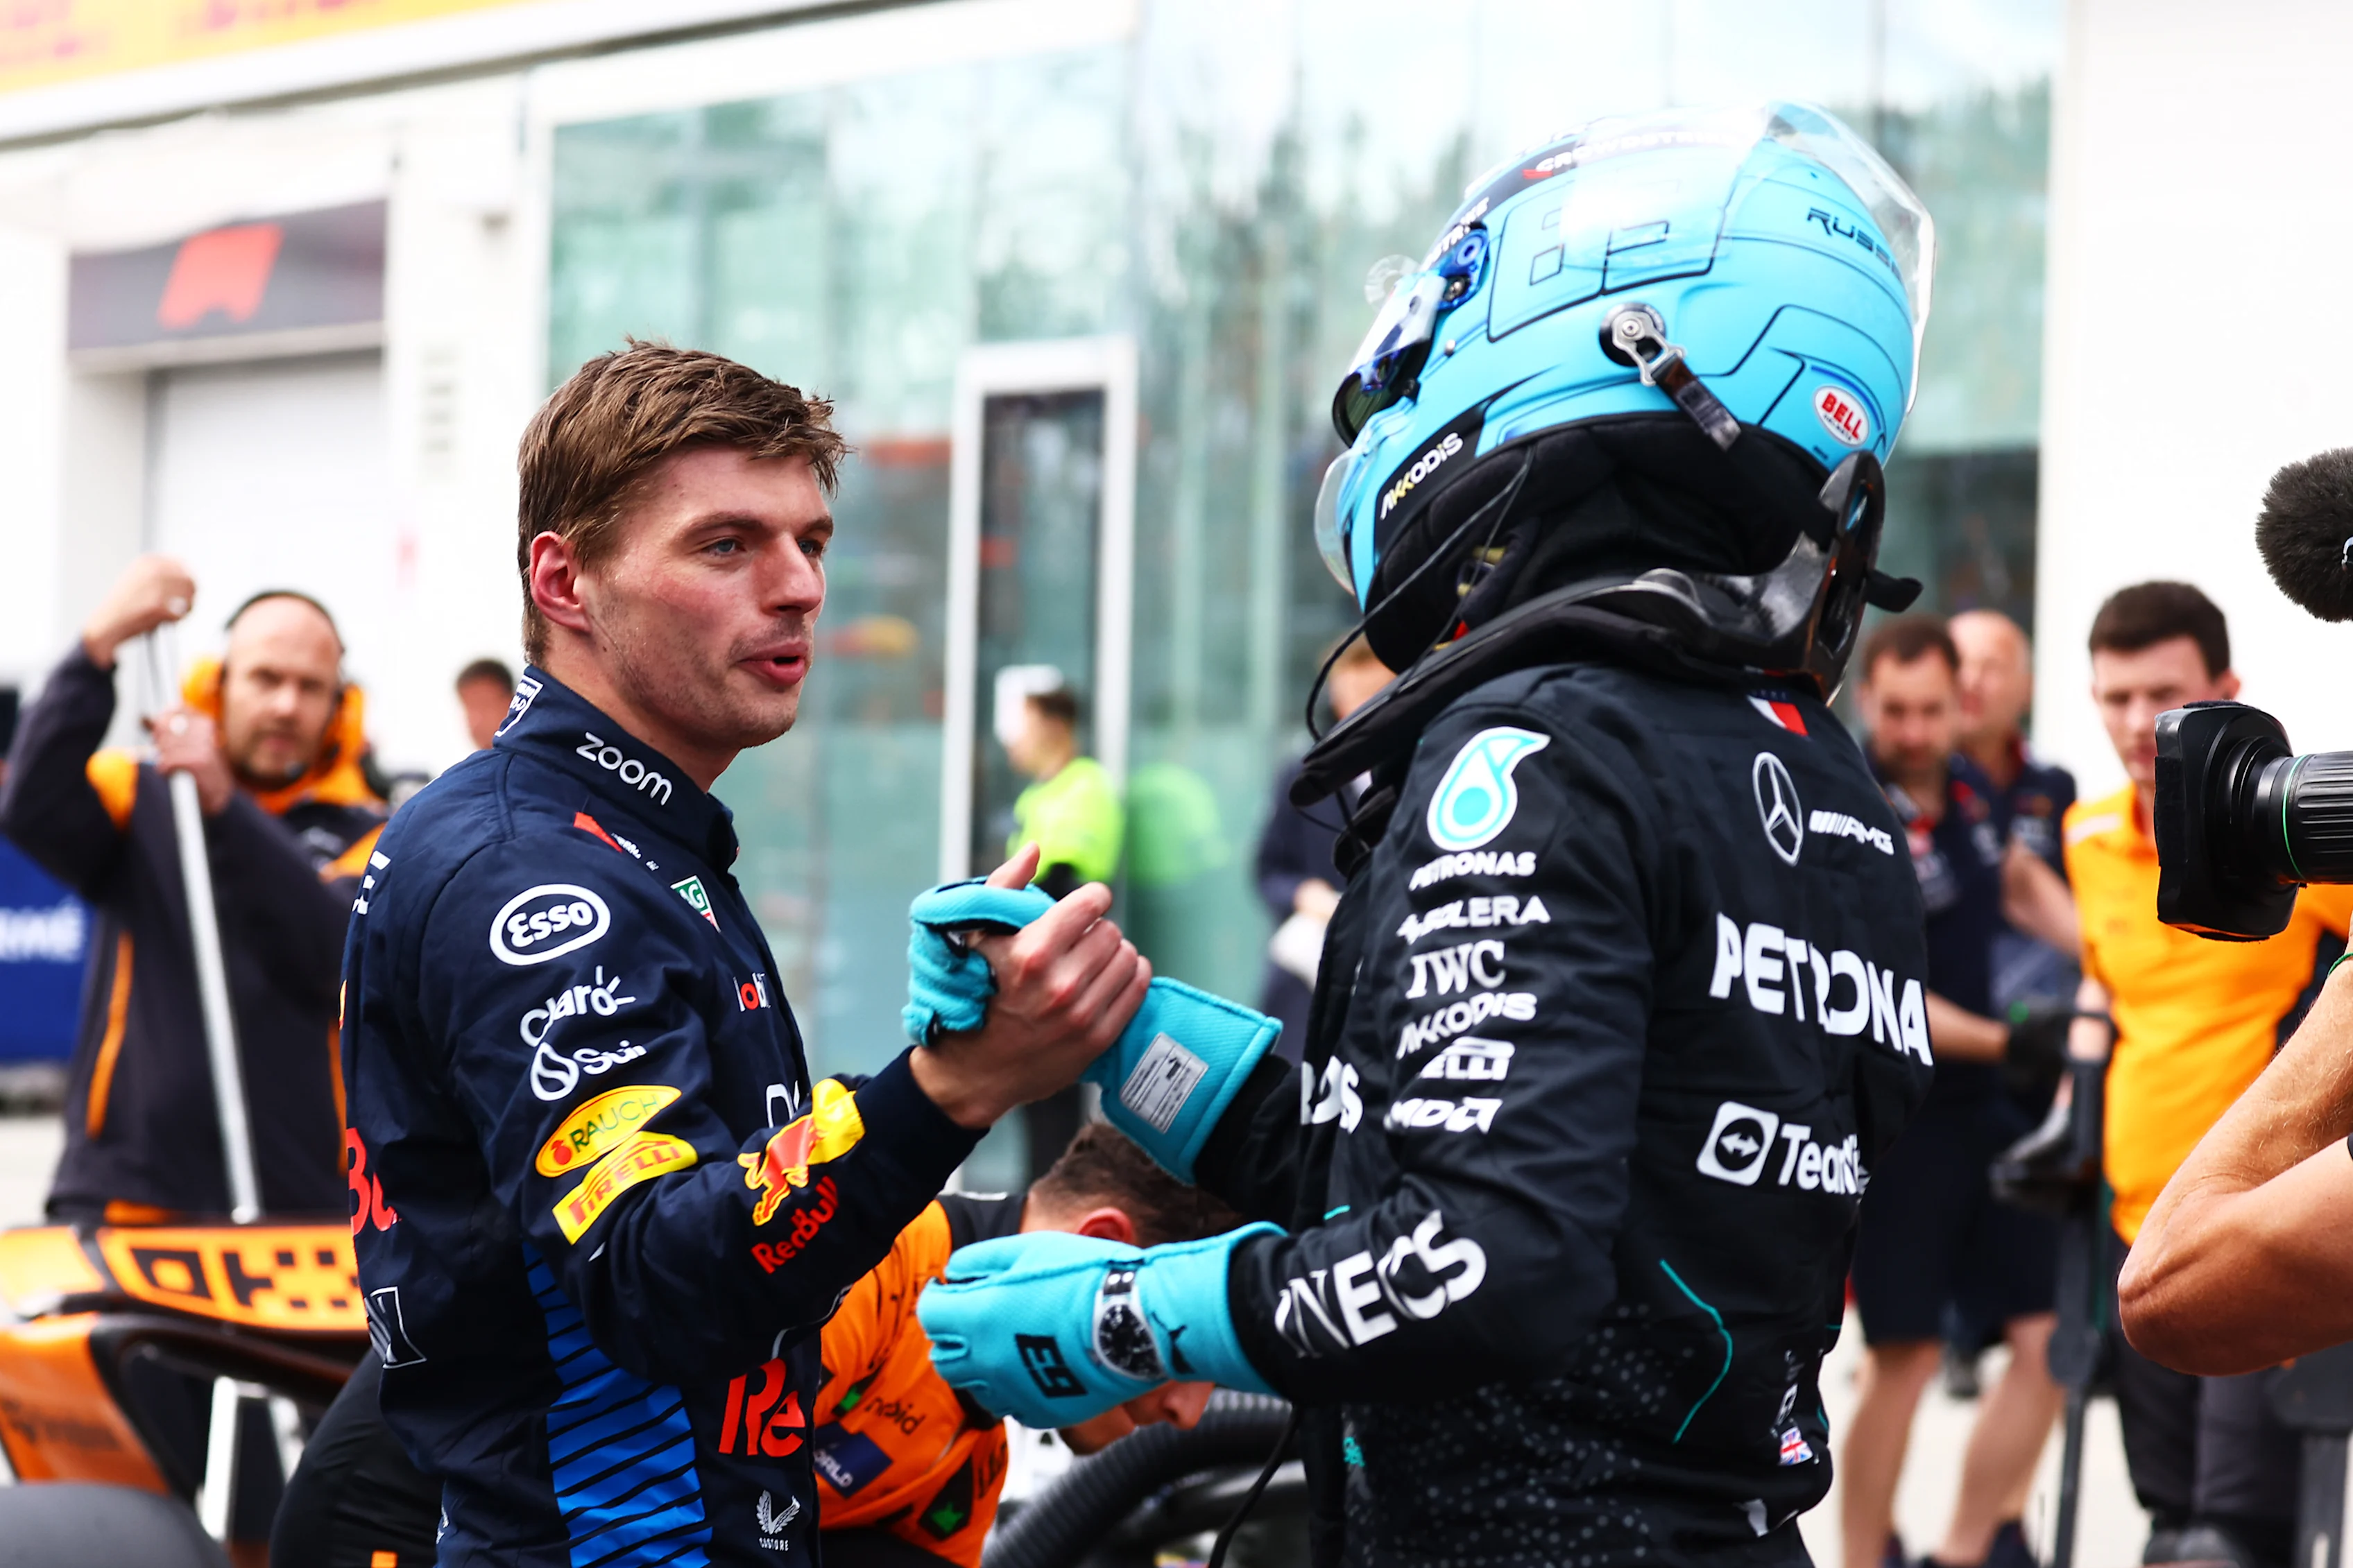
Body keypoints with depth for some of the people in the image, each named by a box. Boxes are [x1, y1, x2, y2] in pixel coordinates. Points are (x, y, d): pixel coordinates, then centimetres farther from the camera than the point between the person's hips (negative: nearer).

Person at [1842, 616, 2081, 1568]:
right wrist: (2006, 1044, -22)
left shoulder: (1971, 790, 6)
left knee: (2053, 1328, 7)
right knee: (1906, 1354, -2)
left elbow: (2024, 886, 25)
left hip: (1980, 1105, 8)